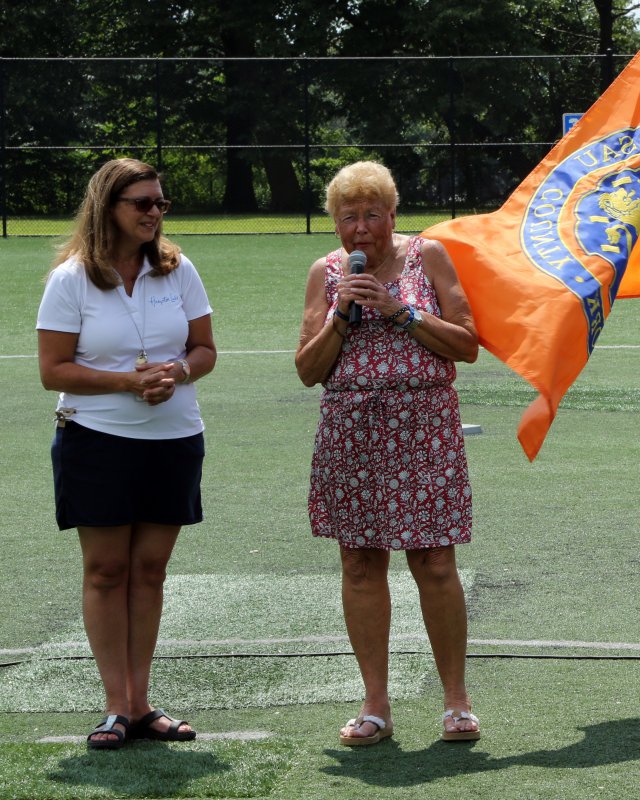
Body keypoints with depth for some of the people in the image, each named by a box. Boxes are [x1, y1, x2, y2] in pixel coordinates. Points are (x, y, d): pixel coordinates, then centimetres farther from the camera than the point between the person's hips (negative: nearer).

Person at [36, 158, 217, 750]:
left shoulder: (178, 270, 4)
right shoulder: (71, 279, -5)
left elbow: (205, 349, 9)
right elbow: (53, 370, -7)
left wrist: (177, 373, -14)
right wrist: (129, 381, -18)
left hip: (174, 439, 3)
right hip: (98, 440, -3)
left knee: (150, 569, 6)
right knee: (106, 570, 0)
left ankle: (141, 704, 11)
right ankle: (117, 707, 5)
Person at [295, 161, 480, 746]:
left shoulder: (427, 256, 2)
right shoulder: (327, 273, 9)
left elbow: (468, 345, -3)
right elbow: (308, 369, 6)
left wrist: (401, 310, -12)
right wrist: (341, 315, -8)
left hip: (424, 427, -2)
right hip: (350, 429, 2)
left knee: (435, 565, -5)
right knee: (361, 564, 3)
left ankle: (456, 699, 8)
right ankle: (376, 705, 11)